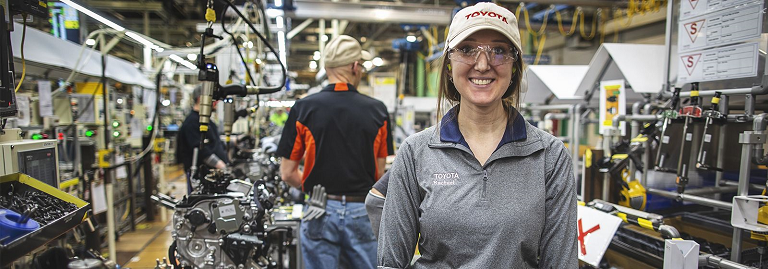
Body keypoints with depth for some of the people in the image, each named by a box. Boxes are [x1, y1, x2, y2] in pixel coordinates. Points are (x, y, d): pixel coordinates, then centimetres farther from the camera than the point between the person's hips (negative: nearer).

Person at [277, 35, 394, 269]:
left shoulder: (303, 109, -6)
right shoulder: (378, 110, -3)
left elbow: (288, 173, -2)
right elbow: (379, 173, 3)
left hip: (321, 213, 0)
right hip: (363, 212, 1)